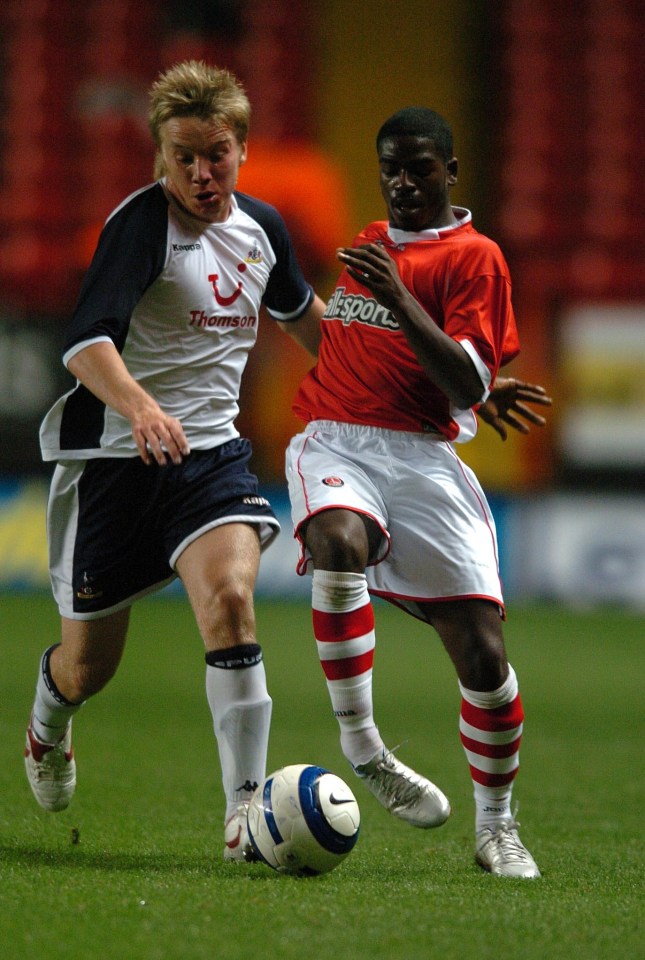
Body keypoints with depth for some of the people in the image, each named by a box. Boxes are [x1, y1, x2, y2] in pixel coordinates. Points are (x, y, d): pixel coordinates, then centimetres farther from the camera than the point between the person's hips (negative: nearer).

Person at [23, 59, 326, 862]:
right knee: (89, 663, 8)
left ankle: (246, 809, -25)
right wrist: (139, 407, -48)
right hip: (113, 458, -3)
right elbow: (86, 341, -30)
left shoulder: (261, 227, 4)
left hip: (211, 450, 3)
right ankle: (48, 725, 47)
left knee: (229, 596, -25)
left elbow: (300, 313, 27)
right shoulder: (141, 223, -16)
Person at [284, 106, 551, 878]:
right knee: (339, 542, -35)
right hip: (334, 444, 3)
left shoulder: (473, 257, 2)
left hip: (422, 459, -3)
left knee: (482, 653, -10)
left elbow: (469, 388, -10)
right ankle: (359, 746, -28)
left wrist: (399, 298, -18)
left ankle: (495, 824, 12)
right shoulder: (369, 245, 21)